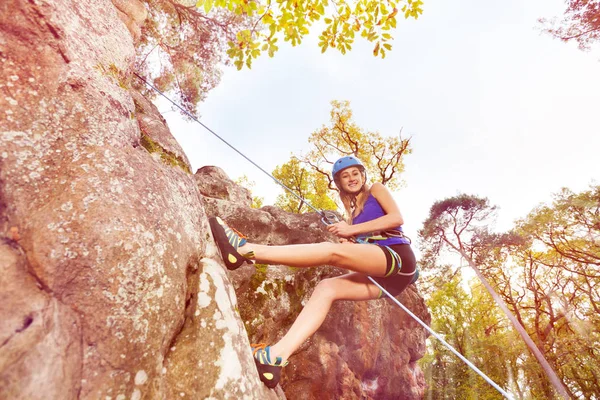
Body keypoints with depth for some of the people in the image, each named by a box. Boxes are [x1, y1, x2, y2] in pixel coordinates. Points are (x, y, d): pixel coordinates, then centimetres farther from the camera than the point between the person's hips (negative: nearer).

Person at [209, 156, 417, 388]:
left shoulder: (377, 190, 12)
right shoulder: (353, 210, 27)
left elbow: (397, 218, -5)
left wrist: (352, 230, -9)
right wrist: (349, 242, -2)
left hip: (398, 258, -6)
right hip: (381, 274, 6)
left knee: (332, 251, -26)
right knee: (326, 288, -16)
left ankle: (246, 249, -35)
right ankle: (276, 357, -28)